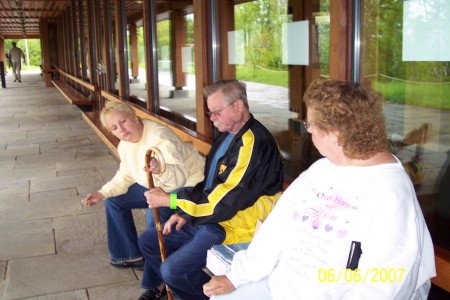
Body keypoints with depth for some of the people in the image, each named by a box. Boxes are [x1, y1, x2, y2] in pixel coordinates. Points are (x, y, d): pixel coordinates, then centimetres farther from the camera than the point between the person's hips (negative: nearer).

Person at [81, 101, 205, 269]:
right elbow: (125, 177, 11)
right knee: (114, 200, 7)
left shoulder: (160, 138, -29)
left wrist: (161, 169, -62)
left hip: (188, 185, -9)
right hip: (155, 185, 9)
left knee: (155, 216, -32)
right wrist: (102, 194, -4)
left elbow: (181, 175, -40)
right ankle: (131, 255, 19)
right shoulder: (125, 145, -1)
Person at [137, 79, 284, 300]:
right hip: (208, 217, 10)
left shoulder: (254, 143, -24)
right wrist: (184, 212, 4)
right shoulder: (227, 135, 8)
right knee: (147, 241, 9)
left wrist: (170, 200, -19)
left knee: (173, 269, -21)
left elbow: (224, 201, -26)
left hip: (234, 228, -10)